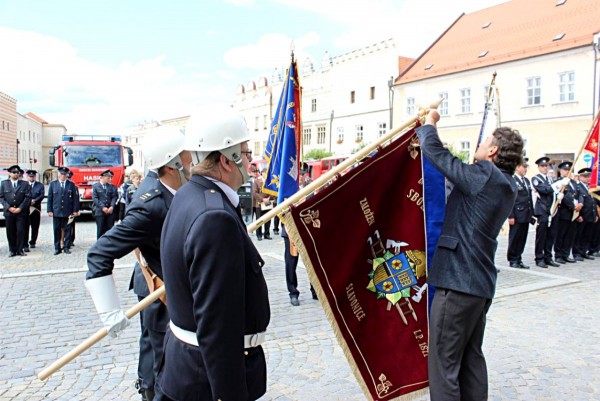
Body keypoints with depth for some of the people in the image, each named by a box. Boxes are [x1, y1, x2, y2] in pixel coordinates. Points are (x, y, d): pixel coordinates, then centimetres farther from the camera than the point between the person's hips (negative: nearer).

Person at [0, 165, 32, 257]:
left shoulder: (24, 184, 6)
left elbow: (28, 197, -1)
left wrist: (20, 208, -10)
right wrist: (9, 207, -8)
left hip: (21, 212, -1)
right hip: (8, 211, 1)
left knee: (21, 231, -3)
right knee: (10, 232, 4)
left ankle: (20, 249, 6)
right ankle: (12, 250, 13)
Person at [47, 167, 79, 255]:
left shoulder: (71, 185, 5)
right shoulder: (53, 184, 7)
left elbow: (75, 198, 4)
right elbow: (49, 198, 6)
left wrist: (75, 210, -1)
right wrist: (49, 210, 0)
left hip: (68, 212, 0)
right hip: (56, 212, 0)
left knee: (68, 230, 2)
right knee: (57, 231, 4)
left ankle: (66, 247, 10)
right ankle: (57, 248, 11)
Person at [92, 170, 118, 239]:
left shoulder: (112, 187, 13)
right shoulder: (95, 186, 5)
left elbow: (114, 197, 4)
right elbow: (95, 198, -4)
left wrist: (111, 207, -13)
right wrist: (103, 207, -14)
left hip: (110, 211, 2)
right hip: (100, 211, -2)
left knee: (110, 229, 2)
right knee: (100, 229, -1)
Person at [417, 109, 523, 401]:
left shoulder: (484, 174, -14)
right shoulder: (507, 186, 13)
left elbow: (435, 153, -12)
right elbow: (459, 173, 20)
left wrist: (429, 122, 7)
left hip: (457, 281, -9)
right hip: (481, 283, 9)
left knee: (444, 361, -2)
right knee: (471, 357, 19)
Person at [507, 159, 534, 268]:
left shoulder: (527, 180, 16)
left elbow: (530, 198, 18)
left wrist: (531, 213, 13)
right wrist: (511, 216, -16)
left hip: (526, 215, 7)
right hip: (517, 215, -7)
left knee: (522, 239, 9)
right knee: (514, 238, 2)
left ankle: (518, 259, 17)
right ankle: (512, 260, 12)